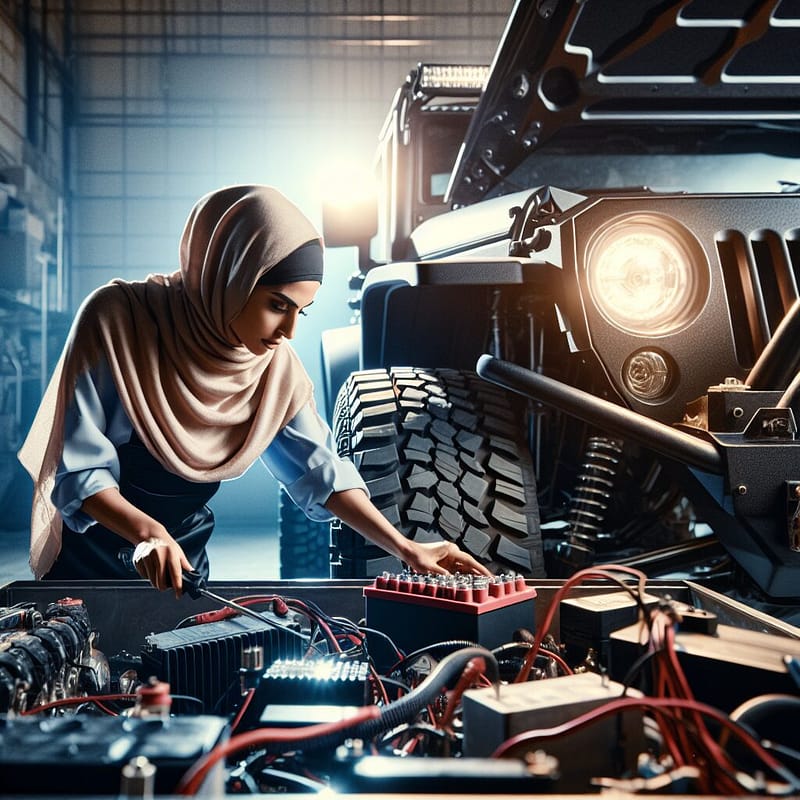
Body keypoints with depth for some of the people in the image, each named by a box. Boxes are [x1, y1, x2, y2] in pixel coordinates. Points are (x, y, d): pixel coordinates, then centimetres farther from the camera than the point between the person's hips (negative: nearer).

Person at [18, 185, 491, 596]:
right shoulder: (116, 319, -20)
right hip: (88, 560, -3)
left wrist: (404, 548, -12)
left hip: (183, 566, 4)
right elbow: (78, 468, -20)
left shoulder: (277, 365, -8)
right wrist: (147, 531, -37)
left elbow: (320, 470, -2)